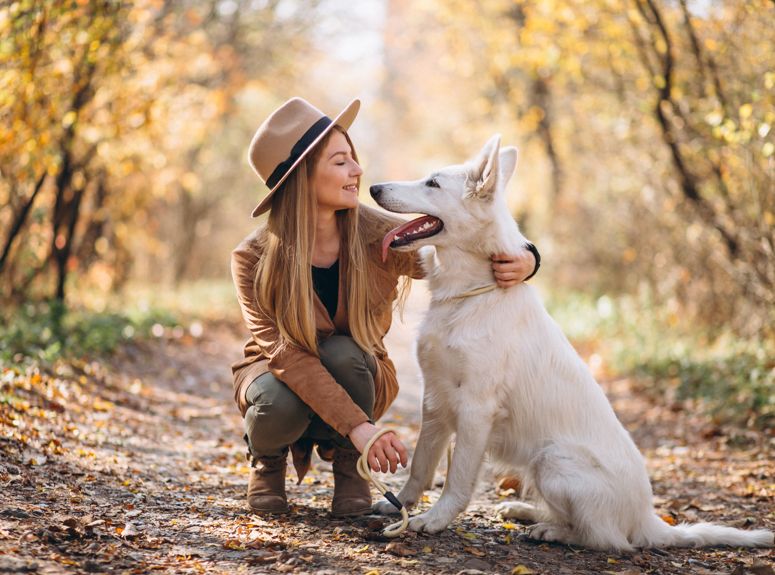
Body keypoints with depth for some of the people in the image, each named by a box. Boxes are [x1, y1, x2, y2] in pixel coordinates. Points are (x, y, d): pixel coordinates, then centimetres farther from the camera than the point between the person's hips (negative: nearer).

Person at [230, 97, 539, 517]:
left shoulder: (378, 237, -18)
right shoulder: (254, 258, -23)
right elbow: (289, 353, -31)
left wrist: (522, 262, -35)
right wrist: (356, 425, -43)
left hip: (355, 373, 1)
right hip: (279, 374, -1)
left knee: (341, 352, -33)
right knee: (283, 404, -36)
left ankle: (347, 463, -4)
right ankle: (267, 456, 3)